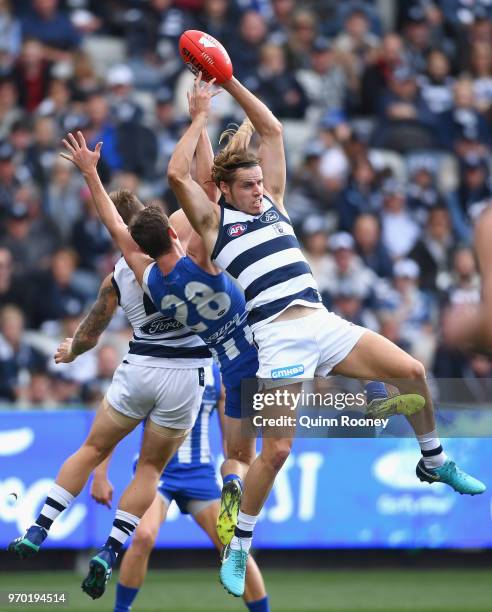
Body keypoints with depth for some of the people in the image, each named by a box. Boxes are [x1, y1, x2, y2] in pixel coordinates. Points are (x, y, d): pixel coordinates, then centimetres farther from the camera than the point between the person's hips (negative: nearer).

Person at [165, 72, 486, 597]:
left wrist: (230, 82, 13)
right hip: (279, 338, -6)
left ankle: (434, 462, 17)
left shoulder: (272, 201, 18)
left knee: (411, 372, -6)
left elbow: (272, 130, 18)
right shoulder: (213, 220, 3)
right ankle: (237, 550, 2)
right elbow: (177, 174, -12)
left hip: (323, 323, 6)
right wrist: (201, 116, -2)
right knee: (276, 449, -12)